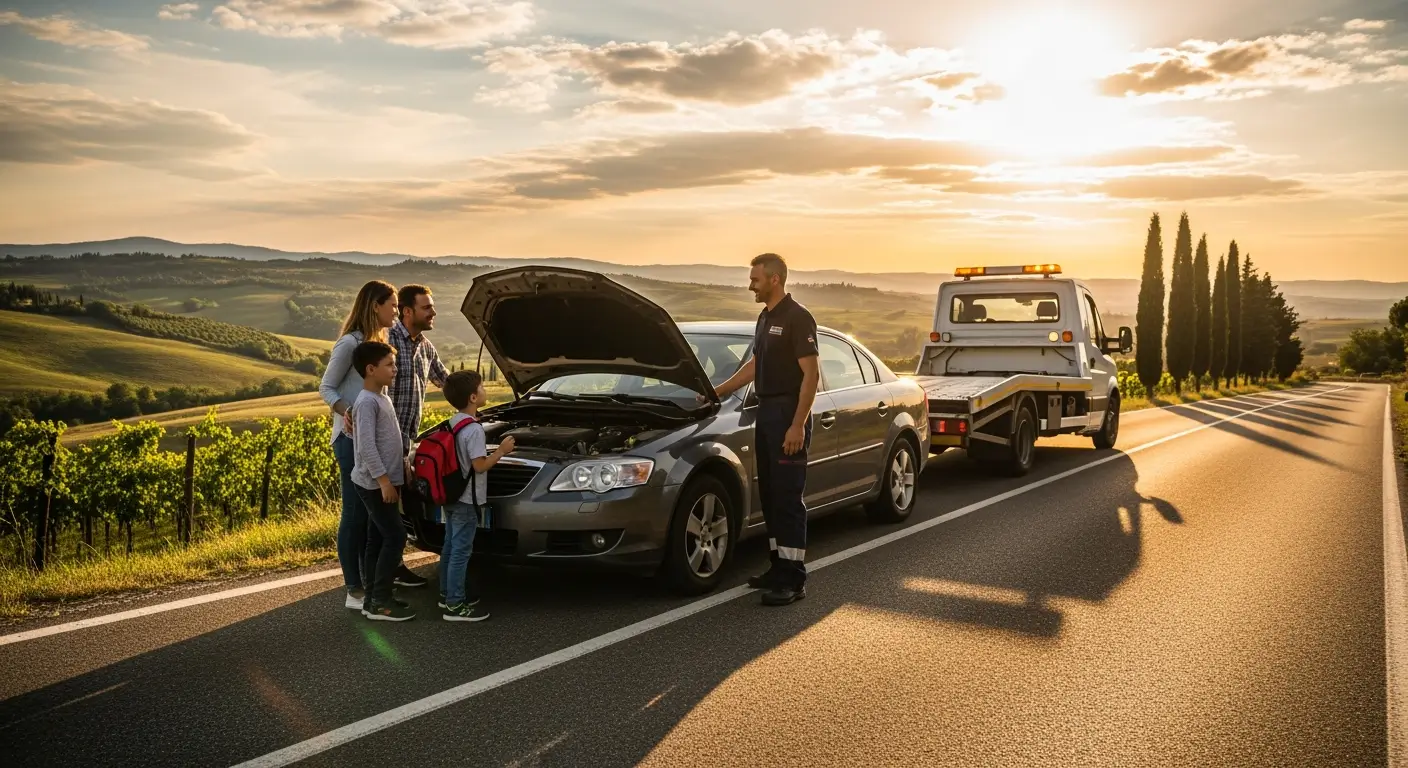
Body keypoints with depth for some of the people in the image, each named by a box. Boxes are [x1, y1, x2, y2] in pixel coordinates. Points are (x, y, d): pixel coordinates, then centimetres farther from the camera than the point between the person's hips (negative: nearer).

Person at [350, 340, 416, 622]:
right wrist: (383, 480, -23)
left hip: (384, 482, 9)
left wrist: (401, 467, 19)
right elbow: (367, 446, -23)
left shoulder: (383, 398, 12)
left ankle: (374, 598, 18)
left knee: (377, 540, 12)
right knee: (395, 537, -9)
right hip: (374, 484, -9)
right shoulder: (367, 402, -18)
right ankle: (379, 602, -3)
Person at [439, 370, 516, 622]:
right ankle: (455, 605, 2)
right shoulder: (473, 428, -22)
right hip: (466, 499, -9)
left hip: (451, 496, 9)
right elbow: (479, 466, -22)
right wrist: (501, 451, -10)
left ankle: (448, 594, 29)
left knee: (450, 547, 18)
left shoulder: (453, 422, 6)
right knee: (461, 551, -3)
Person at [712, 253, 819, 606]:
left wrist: (798, 425, -22)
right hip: (766, 413, 10)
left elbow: (810, 374, -17)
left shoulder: (798, 318, -13)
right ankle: (778, 567, 22)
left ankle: (793, 580, -4)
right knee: (770, 496, 13)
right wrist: (718, 392, 27)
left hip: (788, 416, -10)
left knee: (788, 497, -8)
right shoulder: (765, 318, 15)